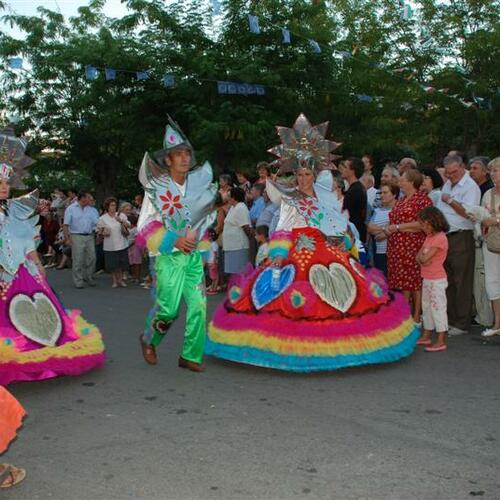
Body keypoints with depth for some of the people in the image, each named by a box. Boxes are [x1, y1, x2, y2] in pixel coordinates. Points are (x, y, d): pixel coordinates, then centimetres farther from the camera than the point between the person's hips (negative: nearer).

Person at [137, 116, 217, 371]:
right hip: (168, 257, -4)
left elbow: (206, 216, 23)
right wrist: (175, 241, -14)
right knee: (168, 307, -6)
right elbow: (146, 227, -6)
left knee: (198, 305, -4)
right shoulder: (156, 188, -5)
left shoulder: (199, 182, 5)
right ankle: (149, 340, 24)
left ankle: (191, 356, 8)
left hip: (194, 255, 4)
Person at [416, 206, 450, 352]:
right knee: (427, 307, 17)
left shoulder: (440, 238, -18)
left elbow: (425, 258, -24)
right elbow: (419, 257, 9)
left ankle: (441, 341, -1)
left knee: (438, 308, -6)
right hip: (427, 279, 10)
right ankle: (426, 336, 28)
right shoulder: (429, 237, 12)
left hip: (437, 280, -10)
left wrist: (422, 256, -3)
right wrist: (422, 258, -11)